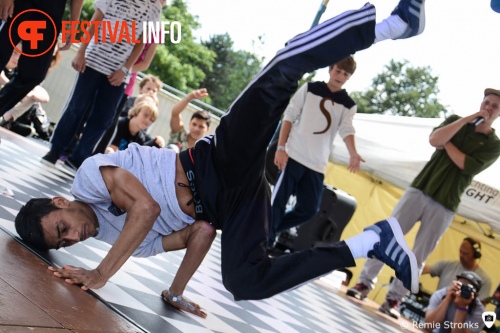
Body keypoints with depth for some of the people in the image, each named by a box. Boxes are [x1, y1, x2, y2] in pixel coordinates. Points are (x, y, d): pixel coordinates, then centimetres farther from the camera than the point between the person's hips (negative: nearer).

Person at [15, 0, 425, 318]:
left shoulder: (90, 176, -4)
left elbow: (145, 208, -21)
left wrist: (99, 274, -18)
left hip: (222, 163, -6)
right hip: (221, 206, 6)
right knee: (244, 283, -17)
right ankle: (372, 241, -11)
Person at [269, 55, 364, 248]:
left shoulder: (348, 105, 9)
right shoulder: (310, 88, 3)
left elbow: (346, 129, -8)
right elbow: (289, 116, 2)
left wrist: (353, 154, -29)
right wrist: (281, 148, -8)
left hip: (317, 165, 3)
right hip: (293, 156, -3)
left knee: (308, 209, 1)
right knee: (278, 202, -7)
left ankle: (267, 232, 17)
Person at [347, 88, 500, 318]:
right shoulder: (456, 121, 11)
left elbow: (467, 166, -13)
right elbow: (434, 140, -10)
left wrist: (446, 142, -5)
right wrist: (468, 118, -9)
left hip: (443, 207, -1)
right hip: (418, 191, 2)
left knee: (418, 257, -1)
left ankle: (394, 299, 6)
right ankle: (365, 283, 5)